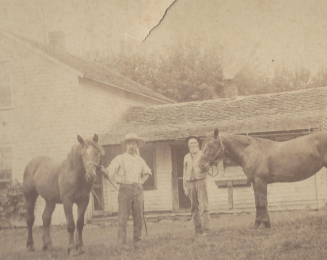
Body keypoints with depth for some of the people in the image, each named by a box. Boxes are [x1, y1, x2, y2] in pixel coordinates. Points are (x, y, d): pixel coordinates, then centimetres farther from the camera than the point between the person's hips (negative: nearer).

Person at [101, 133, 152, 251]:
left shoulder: (140, 160, 15)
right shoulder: (120, 158, 1)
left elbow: (147, 172, 29)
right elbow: (110, 172, -6)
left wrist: (142, 181, 14)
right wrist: (119, 180, -5)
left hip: (138, 190, 4)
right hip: (125, 189, -4)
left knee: (138, 217, 3)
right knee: (123, 218, -7)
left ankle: (137, 243, 12)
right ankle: (122, 244, -5)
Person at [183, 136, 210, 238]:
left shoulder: (202, 155, 3)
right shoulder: (186, 157, 14)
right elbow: (185, 172, 16)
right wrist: (185, 186, 12)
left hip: (200, 181, -4)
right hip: (190, 183, 4)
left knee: (203, 207, -10)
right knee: (194, 208, 4)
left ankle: (206, 230, -10)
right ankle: (198, 230, 9)